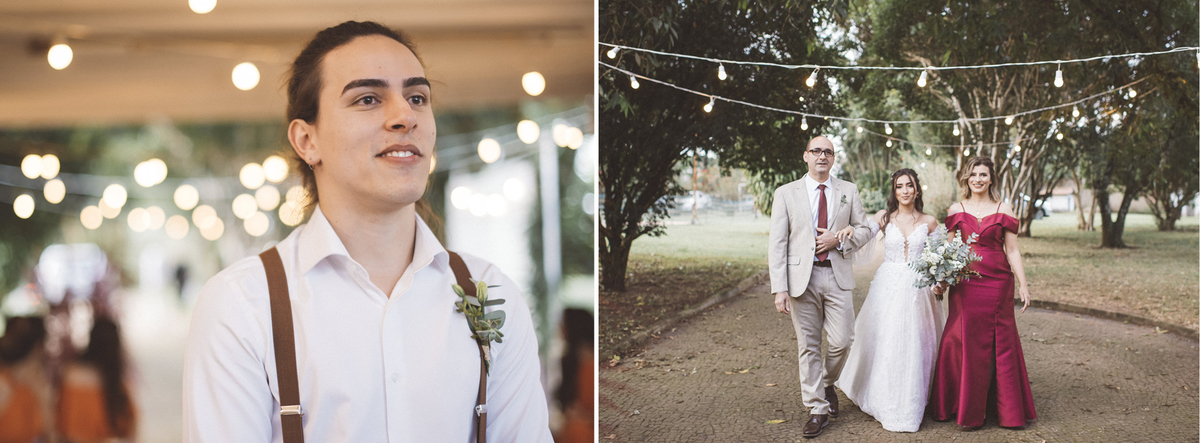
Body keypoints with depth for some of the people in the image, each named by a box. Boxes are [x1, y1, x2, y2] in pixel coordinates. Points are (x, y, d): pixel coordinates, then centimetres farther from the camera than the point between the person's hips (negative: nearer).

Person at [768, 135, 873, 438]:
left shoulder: (849, 191, 9)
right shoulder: (786, 194, 3)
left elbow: (864, 229, 13)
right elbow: (777, 244, -1)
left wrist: (839, 239, -8)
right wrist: (779, 289, -10)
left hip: (837, 277, 1)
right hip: (801, 277, -1)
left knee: (842, 341, -1)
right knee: (808, 346, 3)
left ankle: (827, 384, 30)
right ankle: (817, 410, 13)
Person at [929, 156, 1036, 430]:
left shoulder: (1003, 210, 5)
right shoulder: (955, 211, 7)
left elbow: (1012, 251, 5)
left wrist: (1023, 284, 0)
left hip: (997, 283, 0)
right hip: (965, 284, 0)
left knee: (1001, 343, 3)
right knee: (965, 343, 0)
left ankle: (1008, 410, 13)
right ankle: (969, 412, 11)